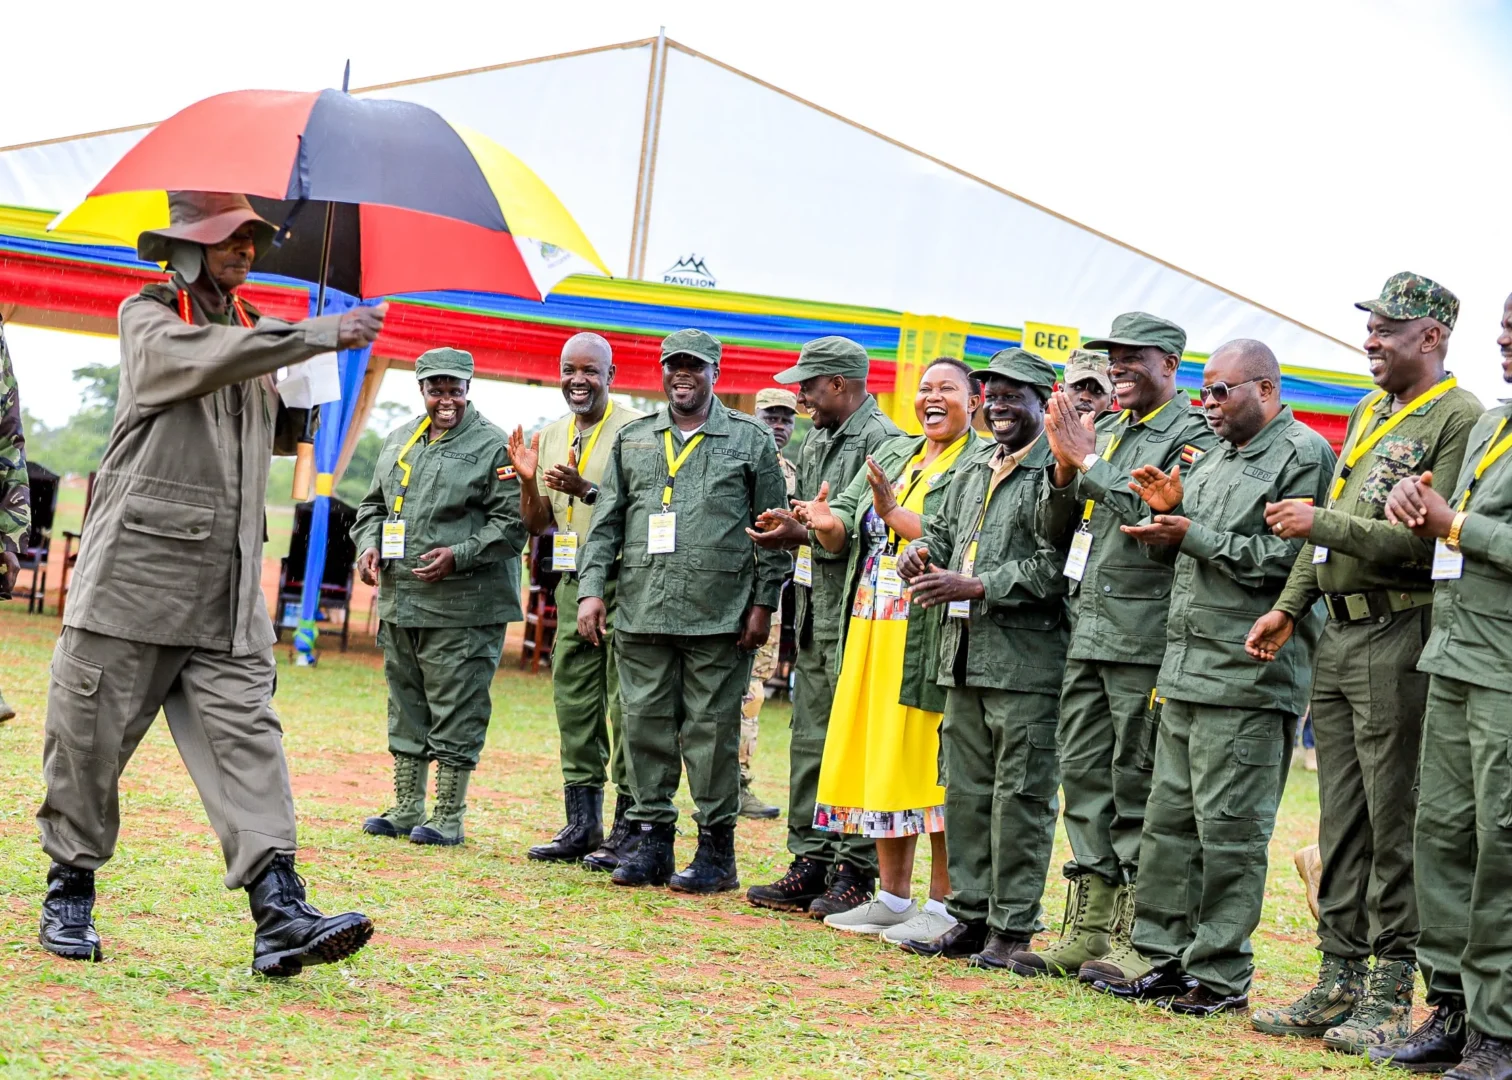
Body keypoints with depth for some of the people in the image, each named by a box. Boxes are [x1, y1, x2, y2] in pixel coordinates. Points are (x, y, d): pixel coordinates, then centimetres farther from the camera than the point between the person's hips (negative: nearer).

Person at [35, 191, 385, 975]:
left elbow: (278, 433, 28)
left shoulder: (251, 330, 17)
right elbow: (203, 359, -23)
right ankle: (69, 896, 22)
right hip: (132, 576, -5)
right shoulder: (148, 317, 0)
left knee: (247, 740, -7)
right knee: (89, 741, 4)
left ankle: (279, 916, -15)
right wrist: (318, 335, -26)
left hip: (227, 594, 5)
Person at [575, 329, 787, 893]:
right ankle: (652, 841, 15)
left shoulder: (750, 440, 6)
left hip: (717, 615, -4)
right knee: (646, 725, 6)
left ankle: (716, 850, 7)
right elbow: (606, 523, 14)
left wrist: (763, 602, -3)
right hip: (641, 612, 4)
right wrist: (591, 587, 3)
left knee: (711, 731, -1)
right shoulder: (631, 441, 16)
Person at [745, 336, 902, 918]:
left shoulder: (882, 441, -11)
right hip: (814, 609, 9)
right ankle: (812, 863, 16)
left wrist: (805, 536, -16)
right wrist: (784, 527, 5)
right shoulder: (816, 442, 19)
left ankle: (854, 874, 0)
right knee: (810, 740, 10)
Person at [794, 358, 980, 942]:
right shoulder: (892, 454, 17)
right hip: (871, 633, 7)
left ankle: (943, 904, 4)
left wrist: (893, 512, -20)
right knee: (879, 760, 10)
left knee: (934, 765, -4)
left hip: (931, 639, -7)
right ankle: (893, 895, 20)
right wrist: (827, 524, -12)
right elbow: (844, 536, 10)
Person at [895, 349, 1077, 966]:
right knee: (965, 790, 12)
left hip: (1027, 657, -8)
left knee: (1020, 794, -3)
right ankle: (970, 916, 21)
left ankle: (1012, 927, 4)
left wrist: (977, 586, -17)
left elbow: (1058, 566, -17)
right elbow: (944, 528, 27)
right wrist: (922, 551, 4)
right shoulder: (973, 467, 17)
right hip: (964, 654, 8)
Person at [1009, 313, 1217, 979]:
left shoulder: (1194, 436, -6)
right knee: (1083, 774, 9)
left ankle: (1138, 940, 2)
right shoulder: (1104, 432, 18)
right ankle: (1090, 928, 15)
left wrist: (1088, 461, -16)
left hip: (1146, 637, -8)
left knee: (1138, 785, -4)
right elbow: (1055, 523, 17)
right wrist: (1064, 467, -2)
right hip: (1089, 629, 8)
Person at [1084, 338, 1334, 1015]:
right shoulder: (1215, 458, 21)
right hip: (1186, 668, 9)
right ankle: (1159, 954, 19)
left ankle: (1220, 976, 3)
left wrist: (1192, 534, -16)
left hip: (1246, 676, -9)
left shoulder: (1303, 455, -7)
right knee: (1170, 817, 11)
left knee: (1229, 828, -4)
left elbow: (1284, 558, -18)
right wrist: (1167, 511, 4)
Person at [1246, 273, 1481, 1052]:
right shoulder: (1368, 413, 18)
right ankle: (1339, 982, 19)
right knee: (1342, 822, 12)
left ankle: (1392, 996, 3)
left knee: (1395, 825, -4)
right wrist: (1288, 606, 13)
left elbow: (1428, 540, -19)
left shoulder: (1457, 418, -10)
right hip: (1339, 635, 9)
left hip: (1399, 637, -9)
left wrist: (1320, 524, -17)